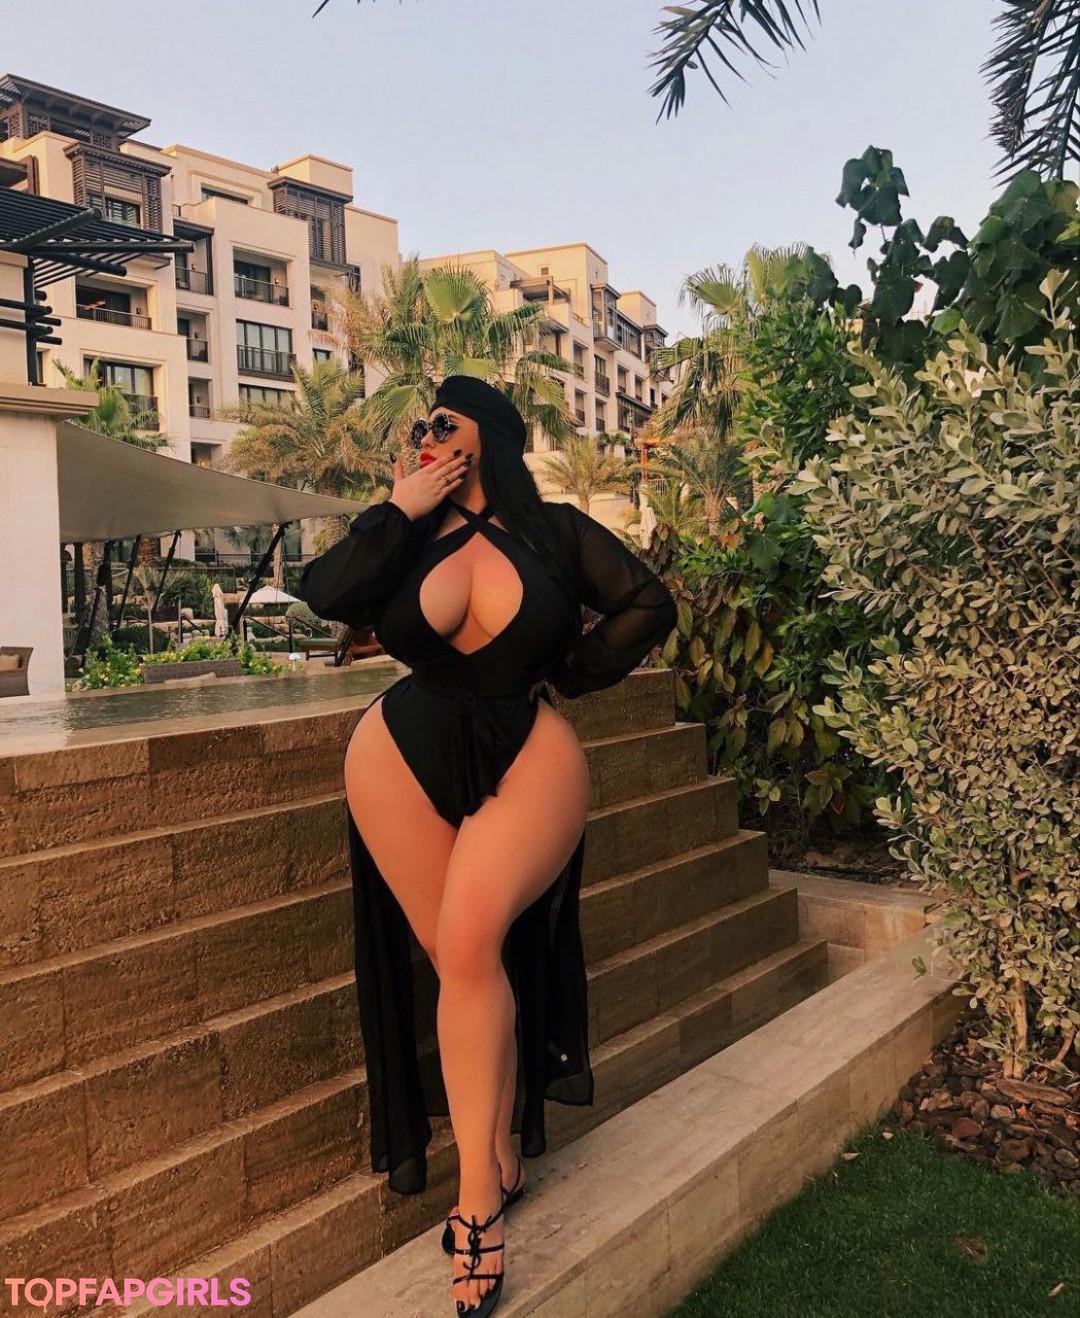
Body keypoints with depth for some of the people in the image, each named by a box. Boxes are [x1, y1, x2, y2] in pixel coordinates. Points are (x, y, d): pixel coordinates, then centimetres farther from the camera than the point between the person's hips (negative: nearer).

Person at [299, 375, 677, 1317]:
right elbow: (328, 594, -7)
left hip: (526, 756, -2)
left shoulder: (556, 530, 6)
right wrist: (400, 510, -4)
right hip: (404, 761, 3)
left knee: (469, 939, -21)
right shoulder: (409, 536, 11)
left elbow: (647, 604, 6)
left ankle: (477, 1191, -7)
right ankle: (499, 1163, 17)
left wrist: (566, 675, 5)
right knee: (464, 962, 1)